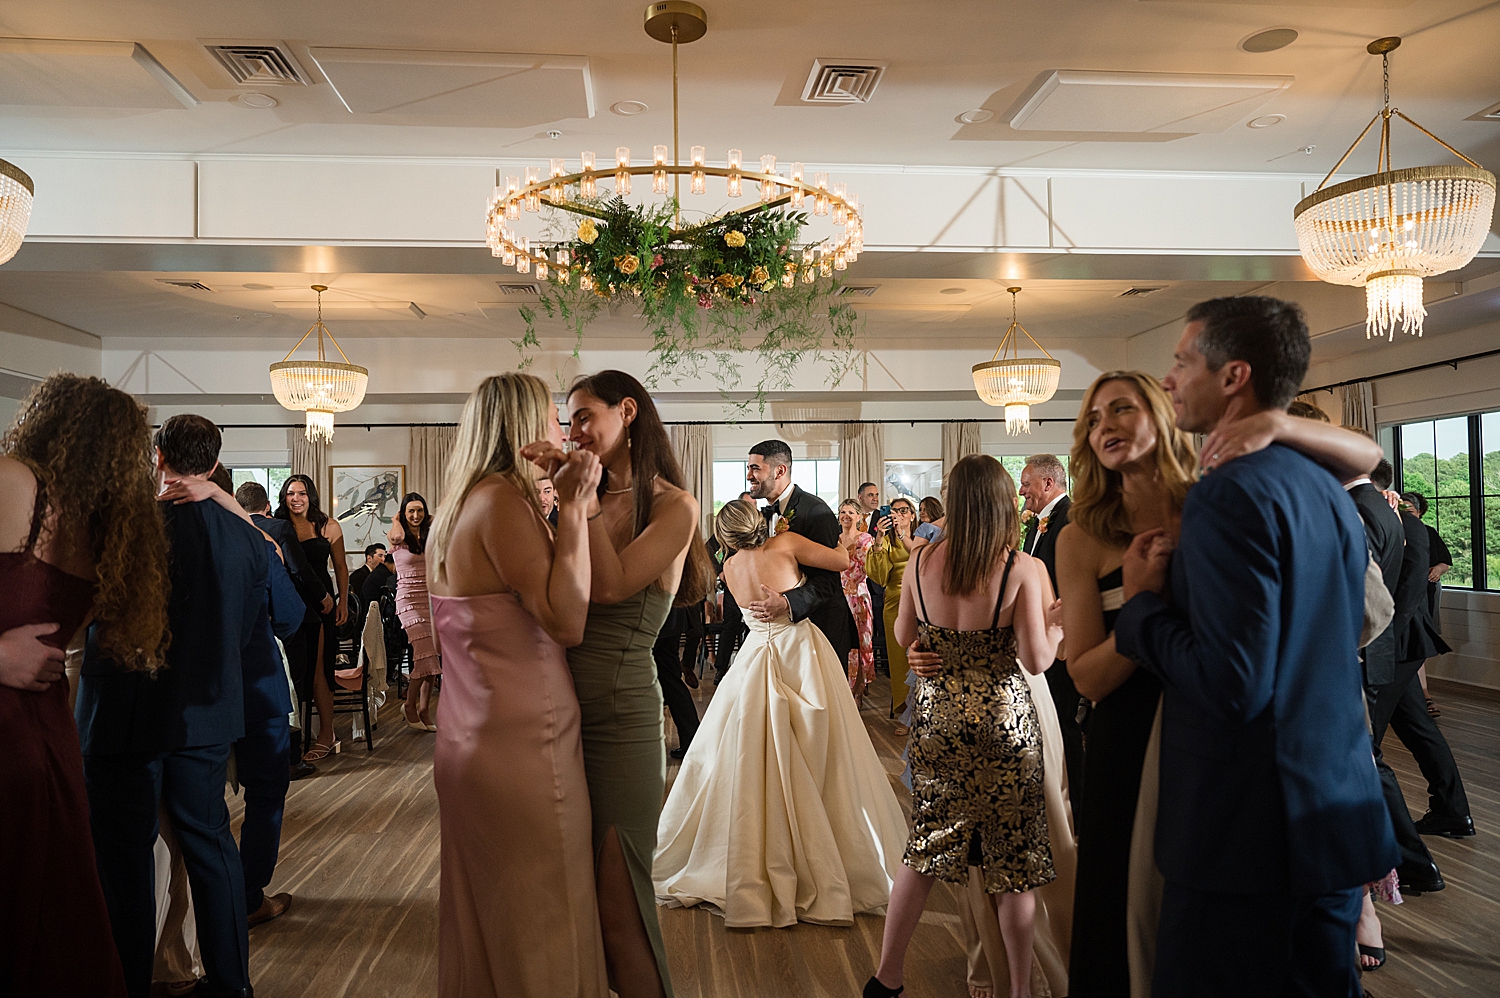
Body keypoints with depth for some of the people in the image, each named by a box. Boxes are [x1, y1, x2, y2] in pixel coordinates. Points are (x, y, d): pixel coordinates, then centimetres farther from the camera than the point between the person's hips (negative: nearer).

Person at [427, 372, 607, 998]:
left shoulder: (462, 506, 12)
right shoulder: (502, 501, -18)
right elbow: (566, 621, -24)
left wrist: (560, 507, 12)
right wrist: (573, 508, -19)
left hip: (471, 739, 10)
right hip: (522, 744, -10)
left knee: (485, 917, 21)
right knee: (539, 925, 4)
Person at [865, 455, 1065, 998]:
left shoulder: (922, 560, -4)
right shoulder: (1023, 570, -15)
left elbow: (904, 636, 8)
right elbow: (1037, 660, -16)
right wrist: (1057, 622, 2)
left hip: (936, 716, 4)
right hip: (1003, 722, -4)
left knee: (926, 846, 17)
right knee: (1013, 858, 11)